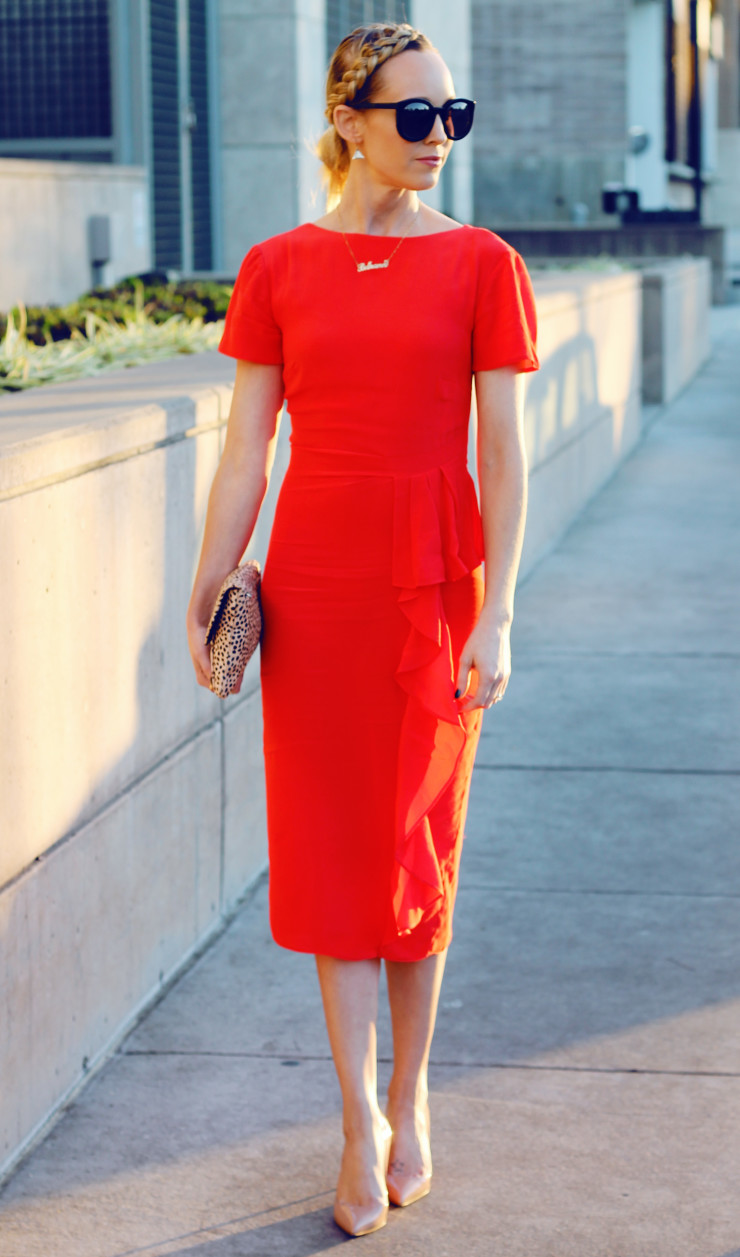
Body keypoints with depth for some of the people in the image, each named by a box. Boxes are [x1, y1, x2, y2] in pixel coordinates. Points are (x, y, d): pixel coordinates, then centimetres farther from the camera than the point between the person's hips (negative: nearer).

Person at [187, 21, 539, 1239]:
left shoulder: (481, 265, -2)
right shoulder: (277, 269, 2)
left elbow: (503, 456, -4)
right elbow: (245, 453, 5)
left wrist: (495, 617, -10)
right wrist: (206, 595, 1)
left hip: (432, 580, -1)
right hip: (313, 581, 1)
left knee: (416, 846, 8)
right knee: (330, 848, 3)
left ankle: (409, 1094, 27)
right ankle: (362, 1118, 14)